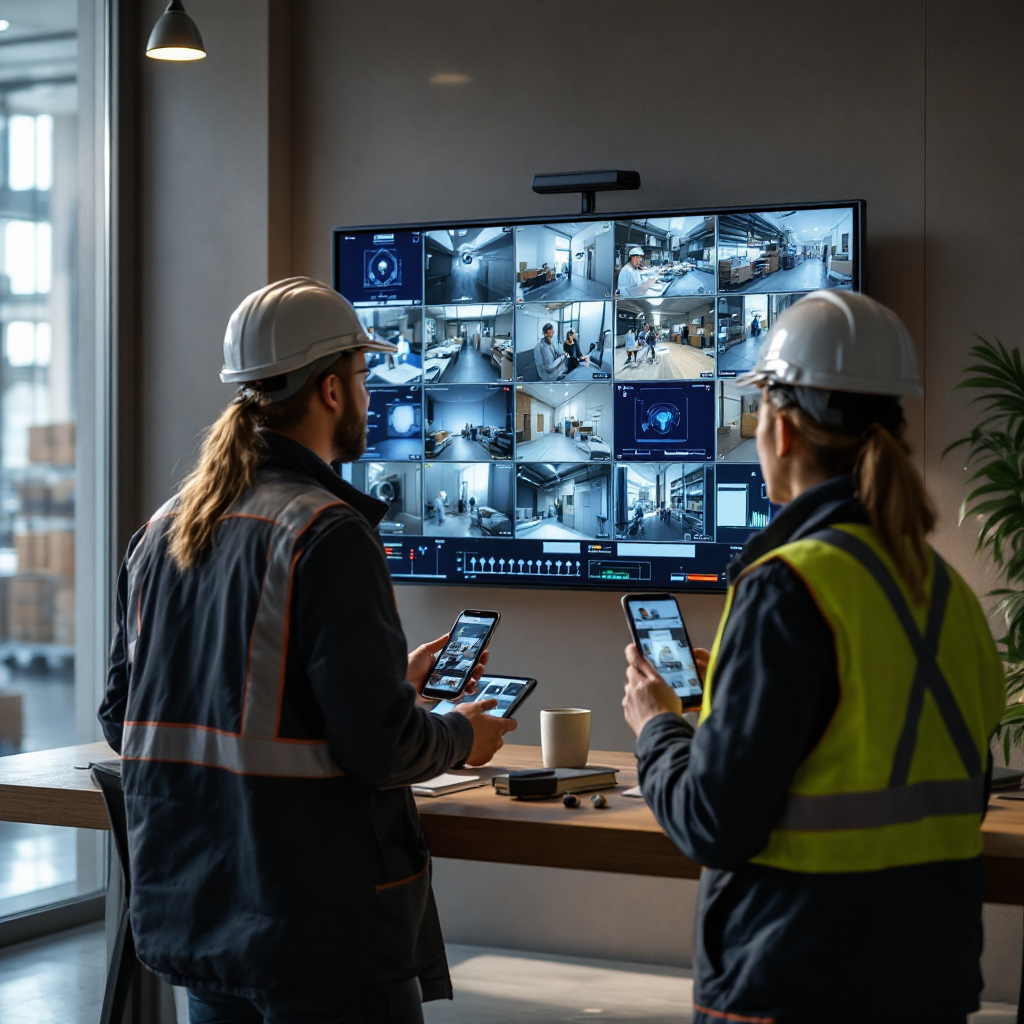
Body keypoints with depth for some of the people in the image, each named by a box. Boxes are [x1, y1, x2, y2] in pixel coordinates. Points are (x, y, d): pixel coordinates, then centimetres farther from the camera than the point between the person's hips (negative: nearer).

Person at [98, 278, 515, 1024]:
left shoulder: (162, 530, 7)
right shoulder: (328, 534, -17)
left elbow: (122, 717, 13)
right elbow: (378, 745, -21)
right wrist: (461, 736, 3)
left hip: (190, 909, 8)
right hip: (319, 930, -8)